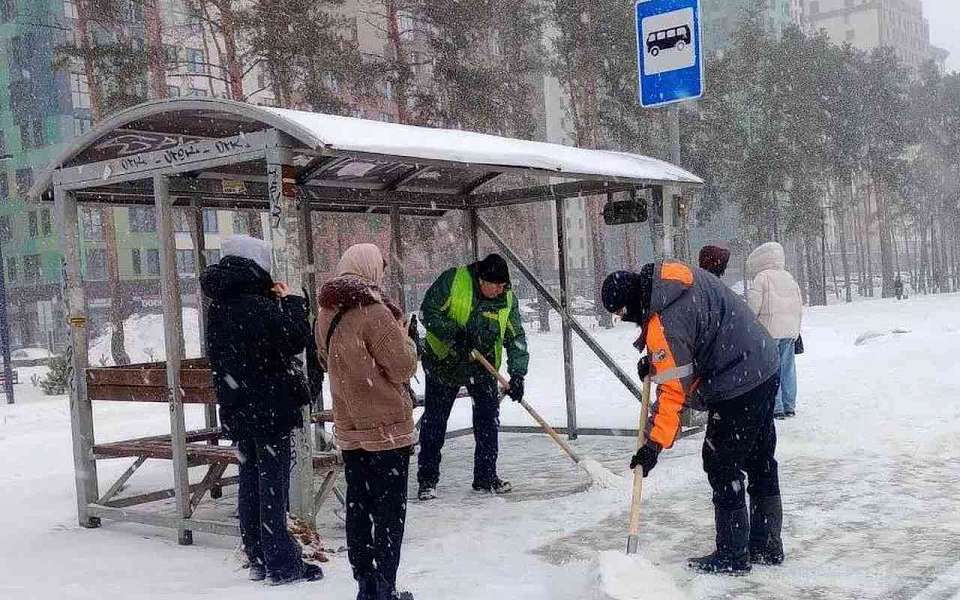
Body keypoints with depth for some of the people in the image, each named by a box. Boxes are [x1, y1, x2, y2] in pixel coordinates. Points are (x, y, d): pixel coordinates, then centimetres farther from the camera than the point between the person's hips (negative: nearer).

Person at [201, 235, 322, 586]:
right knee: (273, 484, -2)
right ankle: (282, 564, 4)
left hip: (237, 411, 7)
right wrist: (290, 301, 0)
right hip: (269, 408, -7)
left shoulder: (218, 308, 5)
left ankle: (258, 558, 21)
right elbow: (297, 340, -13)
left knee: (250, 482, 14)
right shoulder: (258, 306, -19)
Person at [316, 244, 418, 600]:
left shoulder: (326, 314, 5)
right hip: (386, 428, -7)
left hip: (349, 428, 7)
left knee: (358, 509, 13)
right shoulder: (373, 311, -18)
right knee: (389, 513, 2)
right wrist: (402, 334, 2)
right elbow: (403, 367, -14)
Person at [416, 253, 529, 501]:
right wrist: (453, 334, -28)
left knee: (488, 420, 3)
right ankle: (427, 480, 11)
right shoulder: (453, 280, -18)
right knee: (434, 422, 1)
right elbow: (429, 311, -15)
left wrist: (517, 374, -15)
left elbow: (516, 338, -5)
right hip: (444, 361, -3)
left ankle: (486, 476, 16)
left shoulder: (508, 299, -7)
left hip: (483, 367, 3)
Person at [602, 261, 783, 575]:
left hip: (736, 389, -10)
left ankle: (732, 555, 11)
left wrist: (654, 445, -19)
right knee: (761, 461, 17)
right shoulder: (674, 272, 3)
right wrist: (656, 360, 12)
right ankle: (767, 546, 29)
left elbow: (674, 390, -23)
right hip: (766, 369, 10)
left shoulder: (664, 324, -24)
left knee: (722, 466, 1)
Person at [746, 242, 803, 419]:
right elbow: (799, 306, 19)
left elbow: (753, 306, -12)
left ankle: (775, 407, -6)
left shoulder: (761, 277, -4)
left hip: (769, 330, -7)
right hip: (790, 330, 7)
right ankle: (789, 406, 14)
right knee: (787, 368, 11)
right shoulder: (789, 278, 17)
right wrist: (796, 329, 25)